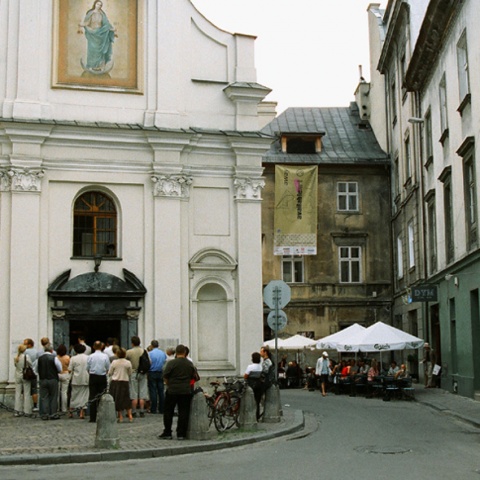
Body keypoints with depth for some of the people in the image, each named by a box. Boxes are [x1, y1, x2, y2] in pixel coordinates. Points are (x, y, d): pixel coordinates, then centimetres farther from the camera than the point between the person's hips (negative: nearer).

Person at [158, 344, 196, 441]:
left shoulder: (171, 363, -9)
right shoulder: (190, 364, 4)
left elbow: (165, 377, -5)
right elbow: (192, 377, 13)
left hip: (172, 391, -3)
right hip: (186, 391, 3)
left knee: (168, 412, 8)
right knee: (183, 413, 5)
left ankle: (167, 433, 10)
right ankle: (181, 434, 4)